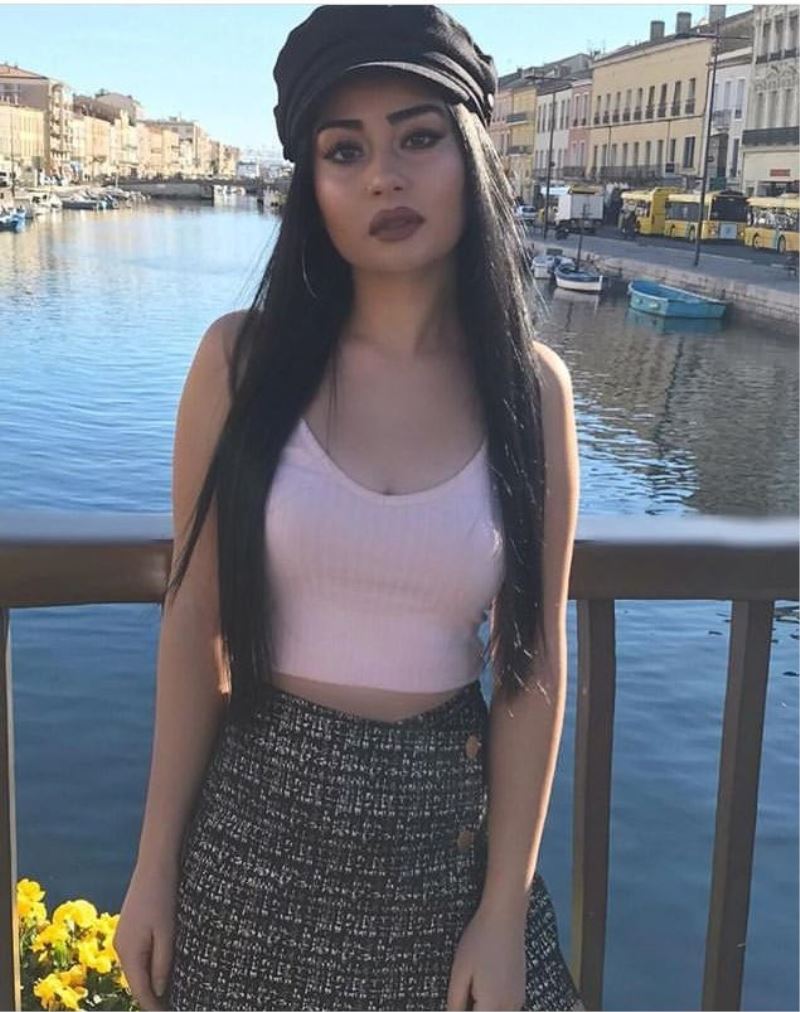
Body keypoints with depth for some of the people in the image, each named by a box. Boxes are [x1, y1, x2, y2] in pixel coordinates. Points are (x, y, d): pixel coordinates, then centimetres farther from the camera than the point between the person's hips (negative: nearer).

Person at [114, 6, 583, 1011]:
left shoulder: (530, 387, -8)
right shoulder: (242, 358, -10)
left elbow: (534, 662, -6)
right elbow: (192, 624, -6)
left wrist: (504, 910, -5)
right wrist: (156, 861, -3)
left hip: (442, 819, 1)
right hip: (256, 814, 0)